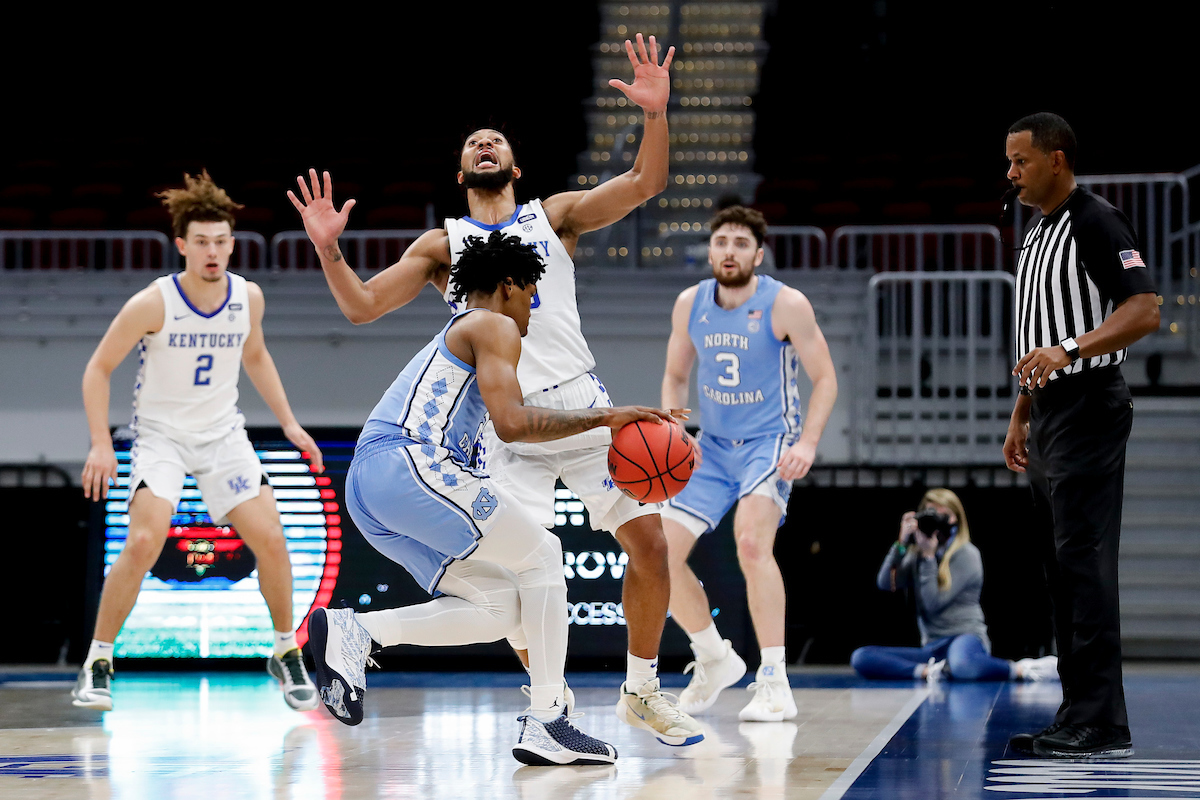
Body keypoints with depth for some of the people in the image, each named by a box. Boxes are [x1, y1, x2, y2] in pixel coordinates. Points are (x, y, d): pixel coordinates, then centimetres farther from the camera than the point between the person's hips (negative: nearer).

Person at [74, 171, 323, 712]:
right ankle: (97, 663, -9)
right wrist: (101, 444, -17)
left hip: (223, 434, 4)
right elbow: (98, 369, -9)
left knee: (270, 539, -8)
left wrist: (288, 423, 13)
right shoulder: (152, 303, -18)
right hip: (161, 435, -4)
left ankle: (286, 654, 14)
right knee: (144, 542, -23)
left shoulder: (248, 297, -5)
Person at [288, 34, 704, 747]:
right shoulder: (443, 245, 12)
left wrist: (656, 114, -18)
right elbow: (362, 306, 7)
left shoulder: (555, 214, 11)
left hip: (581, 402, 1)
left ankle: (642, 691, 14)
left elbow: (644, 184, -2)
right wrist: (330, 251, -11)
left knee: (649, 539, -3)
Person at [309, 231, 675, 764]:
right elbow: (511, 423, -10)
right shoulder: (495, 326, 5)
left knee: (503, 608, 9)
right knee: (541, 555, 5)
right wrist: (602, 417, -4)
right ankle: (546, 723, -1)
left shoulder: (449, 337, 34)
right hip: (409, 461, -9)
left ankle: (353, 631, -3)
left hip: (365, 488, 9)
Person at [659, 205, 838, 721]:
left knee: (752, 542, -30)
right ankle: (714, 659, 22)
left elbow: (825, 378, -8)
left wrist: (808, 444, -21)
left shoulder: (785, 305, -14)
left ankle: (774, 684, -27)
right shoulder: (690, 304, 0)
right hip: (713, 446, 6)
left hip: (770, 442, -6)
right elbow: (675, 376, 14)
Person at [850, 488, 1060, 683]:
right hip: (931, 646, 6)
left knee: (961, 664, -46)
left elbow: (933, 603, -10)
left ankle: (1023, 670, -22)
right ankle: (929, 671, -30)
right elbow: (885, 583, 2)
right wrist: (901, 544, -4)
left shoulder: (966, 555, -1)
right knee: (860, 657, -18)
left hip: (965, 637, -6)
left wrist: (928, 556, -6)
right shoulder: (916, 554, 16)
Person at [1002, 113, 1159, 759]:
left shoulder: (1095, 222, -10)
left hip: (1087, 409, -10)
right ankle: (1078, 717, 12)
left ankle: (1101, 724, -13)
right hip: (1048, 416, 10)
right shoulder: (1036, 236, 20)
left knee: (1084, 563, -12)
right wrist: (1020, 417, 22)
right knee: (1062, 569, 9)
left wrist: (1069, 351, -29)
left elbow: (1144, 311, -19)